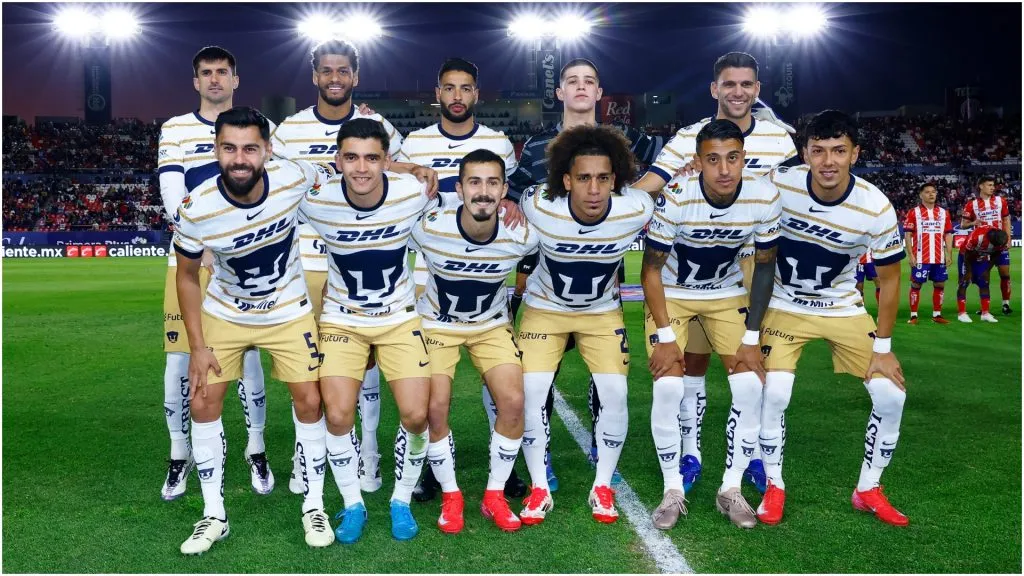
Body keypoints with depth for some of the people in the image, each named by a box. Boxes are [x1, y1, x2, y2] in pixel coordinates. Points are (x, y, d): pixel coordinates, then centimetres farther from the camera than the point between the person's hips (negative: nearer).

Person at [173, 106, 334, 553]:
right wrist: (198, 346, -9)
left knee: (309, 402, -1)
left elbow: (337, 175, -1)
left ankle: (313, 507, 17)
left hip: (288, 311, 0)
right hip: (224, 313, 0)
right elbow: (187, 275, -8)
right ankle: (214, 516, 15)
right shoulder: (196, 209, -25)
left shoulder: (294, 178, -26)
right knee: (203, 403, -1)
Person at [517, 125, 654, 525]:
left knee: (614, 393, -9)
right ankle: (539, 488, 8)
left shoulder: (636, 211, -28)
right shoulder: (539, 208, -30)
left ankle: (603, 487, 11)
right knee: (532, 392, -10)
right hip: (545, 307, -1)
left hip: (602, 311, 1)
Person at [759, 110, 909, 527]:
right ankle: (774, 487, 4)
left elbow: (889, 279, -7)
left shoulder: (877, 209, -20)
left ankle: (868, 490, 14)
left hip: (844, 308, 2)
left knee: (890, 394, -8)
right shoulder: (778, 185, -23)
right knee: (774, 393, -20)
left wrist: (883, 347, -6)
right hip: (785, 306, -1)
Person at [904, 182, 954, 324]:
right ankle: (913, 315, 6)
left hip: (939, 258, 4)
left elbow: (948, 235, 11)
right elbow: (908, 235, -3)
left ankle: (937, 315, 16)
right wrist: (910, 255, -10)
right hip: (920, 257, -4)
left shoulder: (944, 213, 11)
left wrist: (949, 254, 3)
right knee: (916, 284, 0)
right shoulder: (913, 213, -1)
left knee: (939, 284, 6)